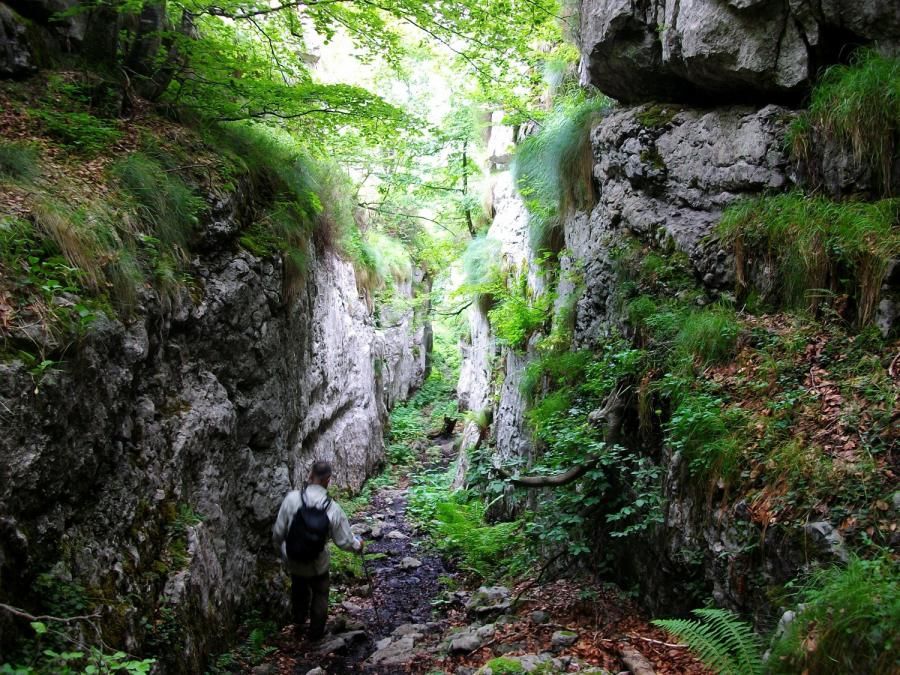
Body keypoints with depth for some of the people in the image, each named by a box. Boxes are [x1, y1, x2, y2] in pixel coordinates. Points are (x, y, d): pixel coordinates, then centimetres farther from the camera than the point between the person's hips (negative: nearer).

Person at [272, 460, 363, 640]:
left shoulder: (292, 498, -20)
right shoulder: (332, 508, -21)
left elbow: (278, 532, -11)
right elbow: (344, 541, -13)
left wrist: (280, 551, 9)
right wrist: (358, 545, 10)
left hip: (293, 562, 2)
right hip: (317, 564, -2)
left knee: (299, 591, 31)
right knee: (320, 595, 25)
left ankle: (298, 624, 50)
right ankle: (315, 632, 39)